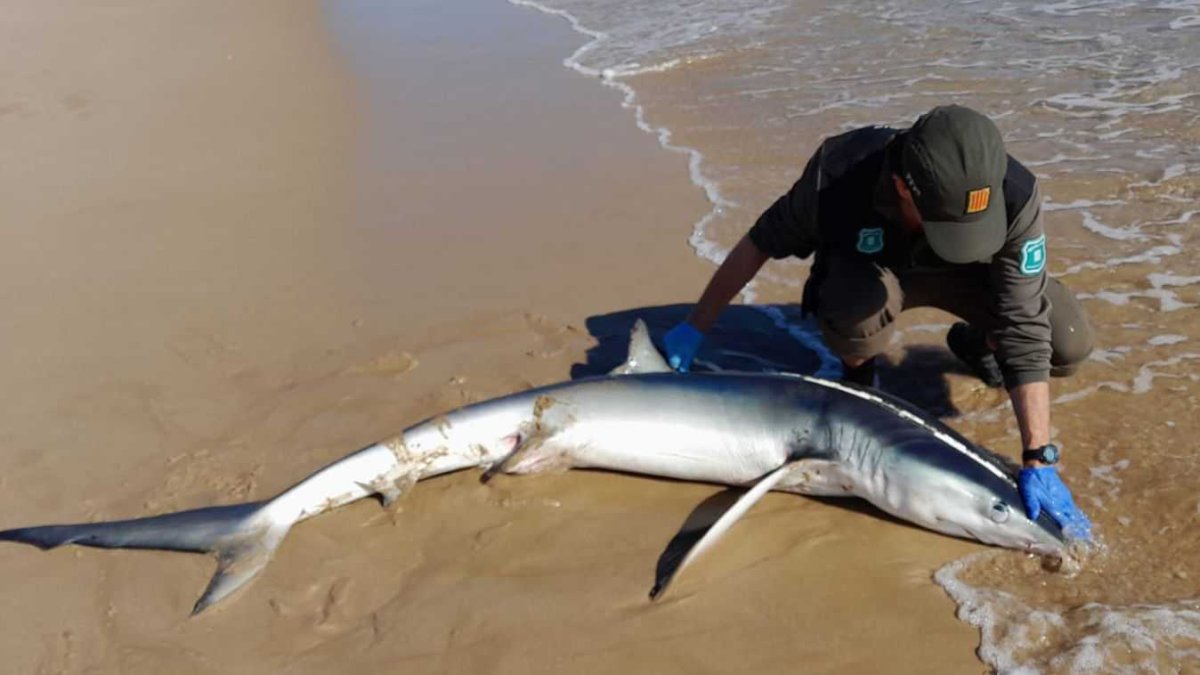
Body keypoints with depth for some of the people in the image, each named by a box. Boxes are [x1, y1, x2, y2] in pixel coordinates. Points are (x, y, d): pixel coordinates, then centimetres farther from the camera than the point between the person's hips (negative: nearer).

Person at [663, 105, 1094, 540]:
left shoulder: (1014, 197, -36)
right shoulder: (840, 174, -38)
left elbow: (1025, 327, -33)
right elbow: (760, 244, -21)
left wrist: (1038, 459, -35)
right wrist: (695, 328, -13)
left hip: (961, 272, 2)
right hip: (867, 270, -1)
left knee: (1071, 346, -18)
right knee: (857, 308, -39)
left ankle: (974, 343, 15)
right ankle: (859, 373, -2)